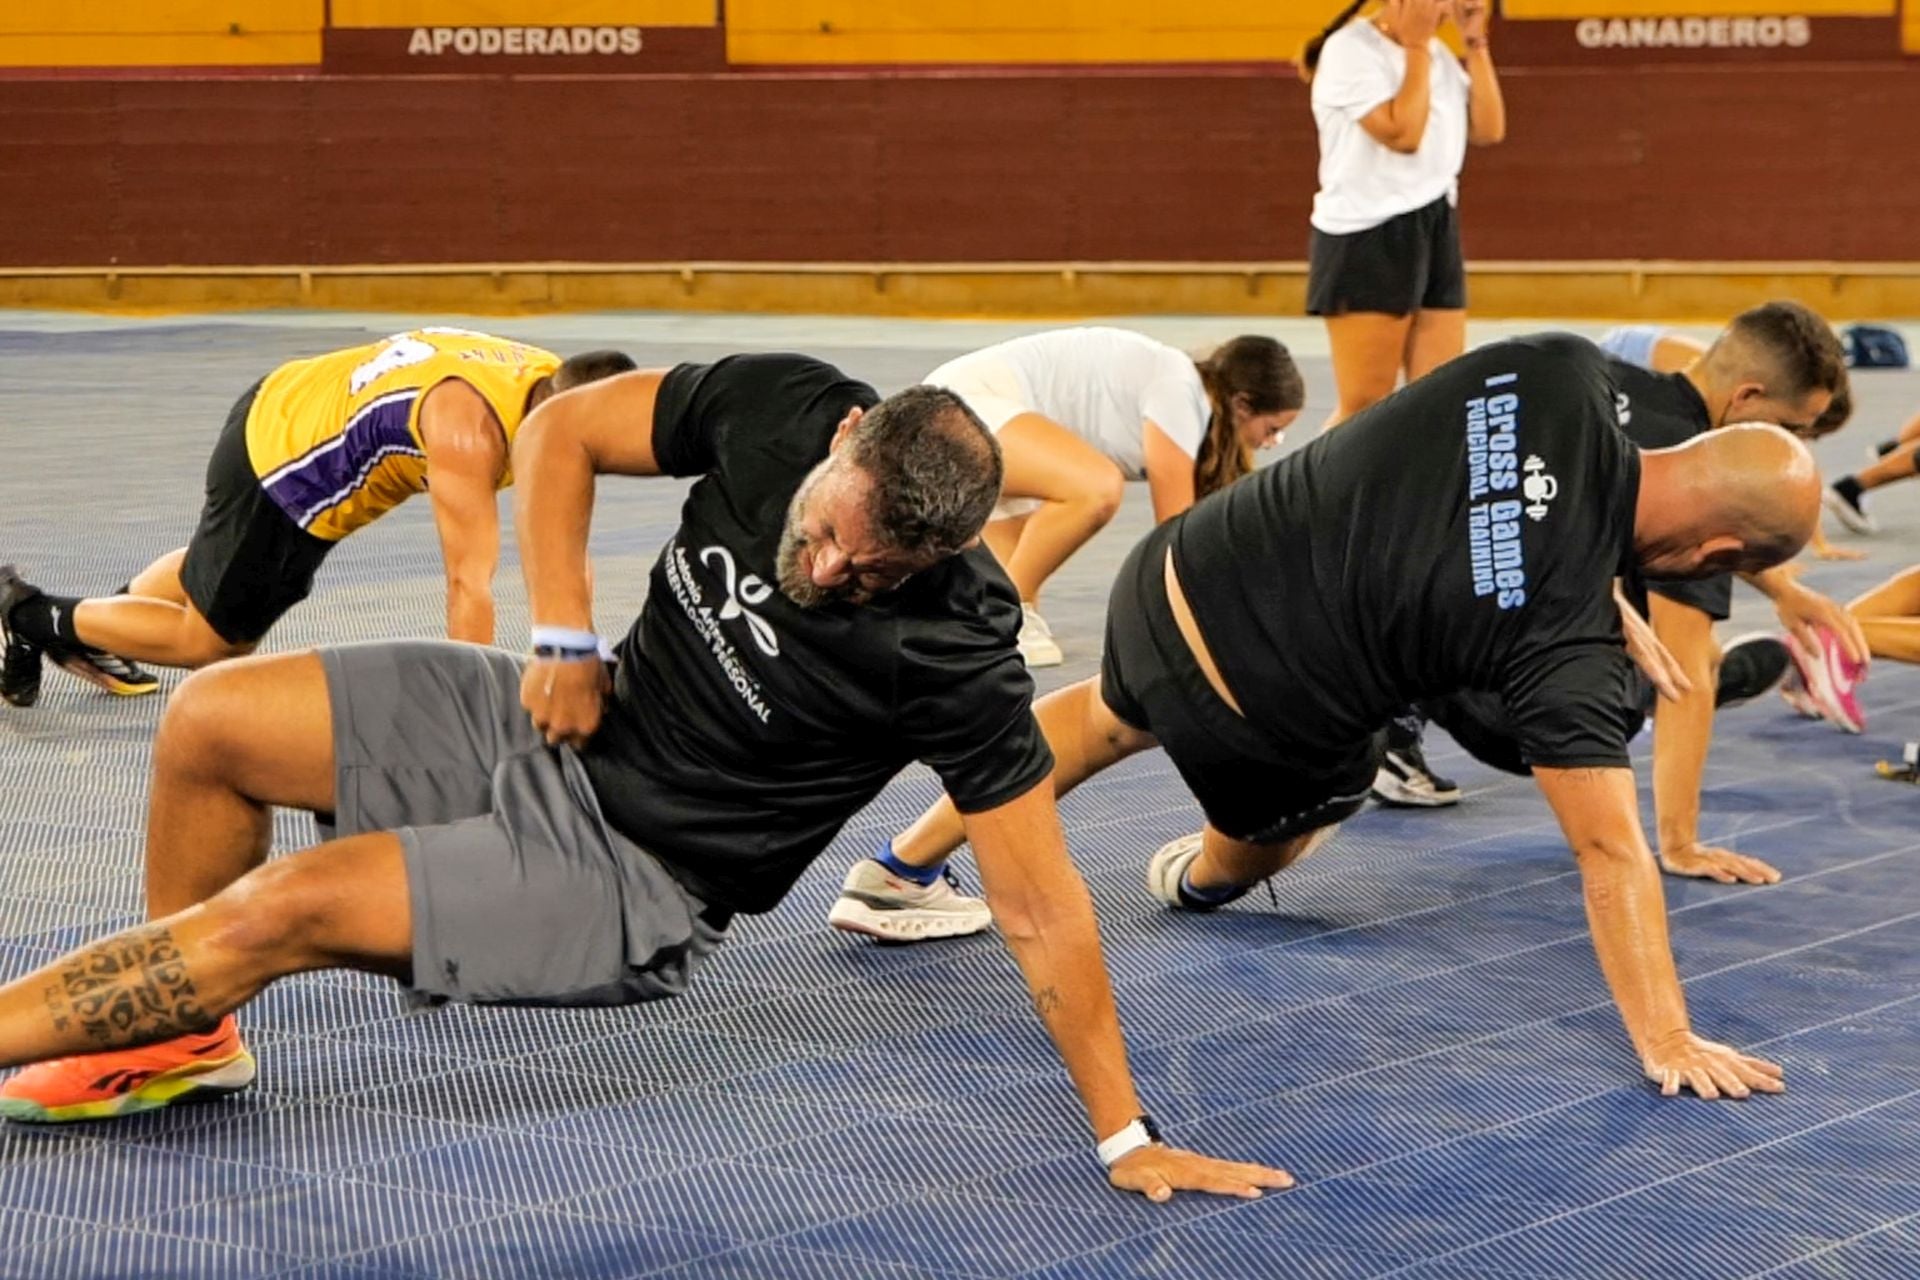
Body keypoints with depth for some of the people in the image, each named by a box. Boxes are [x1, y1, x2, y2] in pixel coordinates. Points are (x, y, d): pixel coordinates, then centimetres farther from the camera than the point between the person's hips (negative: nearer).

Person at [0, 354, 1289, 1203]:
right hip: (563, 727, 6)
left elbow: (1041, 910, -23)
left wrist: (1126, 1138, -21)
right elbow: (559, 430, -1)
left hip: (634, 881, -6)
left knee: (277, 909, -20)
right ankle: (182, 1039, 19)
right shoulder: (779, 402, -16)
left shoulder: (953, 656, -29)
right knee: (210, 720, -2)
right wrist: (565, 638, -10)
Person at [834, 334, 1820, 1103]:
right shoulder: (1569, 644, -28)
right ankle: (1203, 877, 64)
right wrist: (1667, 1043, -22)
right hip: (1253, 718, -5)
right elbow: (1609, 851, -27)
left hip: (1175, 573, 6)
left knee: (1108, 717, 39)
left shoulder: (1558, 372, -14)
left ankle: (902, 866, 48)